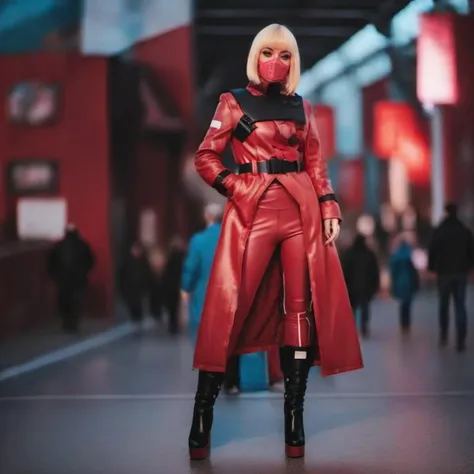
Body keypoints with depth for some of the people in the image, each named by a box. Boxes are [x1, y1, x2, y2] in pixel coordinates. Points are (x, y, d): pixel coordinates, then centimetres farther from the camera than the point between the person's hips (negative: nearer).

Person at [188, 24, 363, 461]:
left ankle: (294, 418, 7)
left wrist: (330, 211, 3)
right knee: (230, 305, -8)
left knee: (301, 307, 0)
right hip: (253, 209, -3)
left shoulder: (301, 108, 15)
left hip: (301, 210, 3)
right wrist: (236, 188, -7)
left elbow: (317, 165, 13)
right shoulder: (234, 103, 7)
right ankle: (202, 418, -2)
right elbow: (205, 158, 4)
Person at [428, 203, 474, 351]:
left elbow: (432, 251, -6)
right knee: (460, 306, 0)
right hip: (461, 273, 1)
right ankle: (461, 341, -7)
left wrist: (431, 267, 6)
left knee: (444, 305, 15)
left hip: (444, 272, -1)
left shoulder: (439, 231, -5)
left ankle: (444, 336, 16)